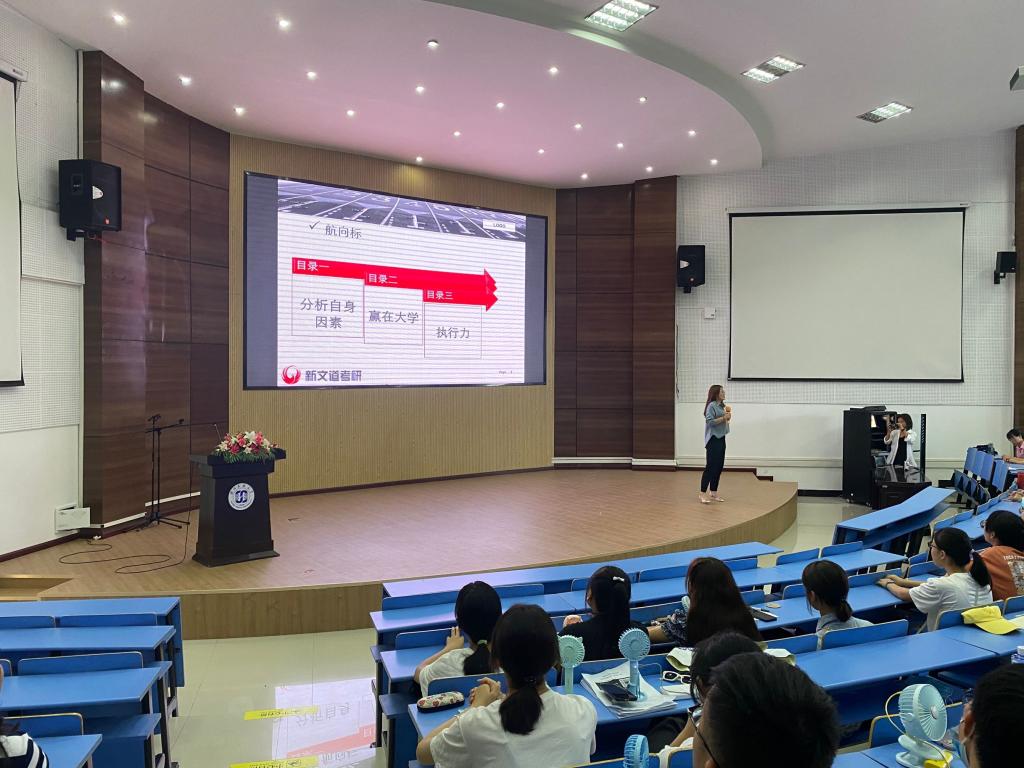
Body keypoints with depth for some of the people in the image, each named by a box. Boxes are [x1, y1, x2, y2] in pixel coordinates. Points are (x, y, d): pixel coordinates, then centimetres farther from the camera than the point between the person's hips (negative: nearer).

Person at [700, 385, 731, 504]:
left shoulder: (721, 406, 15)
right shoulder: (711, 406, -11)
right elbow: (710, 421, -21)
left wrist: (728, 416, 5)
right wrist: (723, 418, -18)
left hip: (721, 439, 9)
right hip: (713, 439, -9)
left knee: (719, 467, 10)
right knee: (710, 466, -10)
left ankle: (713, 492, 17)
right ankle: (702, 493, -7)